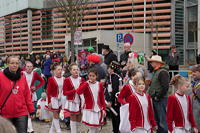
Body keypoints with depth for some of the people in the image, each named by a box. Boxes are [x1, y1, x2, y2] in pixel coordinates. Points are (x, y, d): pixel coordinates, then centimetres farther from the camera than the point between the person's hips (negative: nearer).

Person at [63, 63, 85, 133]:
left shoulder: (81, 79, 5)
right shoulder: (67, 80, -5)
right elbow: (65, 93, -8)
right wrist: (74, 90, -16)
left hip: (80, 102, 3)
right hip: (72, 102, -3)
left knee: (79, 119, 10)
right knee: (73, 118, 4)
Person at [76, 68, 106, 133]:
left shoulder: (99, 85, 3)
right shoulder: (85, 84, -5)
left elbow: (102, 98, 7)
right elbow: (78, 92, -26)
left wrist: (104, 109, 3)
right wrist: (87, 83, -23)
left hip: (98, 110, 3)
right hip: (89, 109, -3)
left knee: (95, 128, 14)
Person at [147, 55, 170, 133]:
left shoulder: (162, 72, -14)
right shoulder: (156, 71, 17)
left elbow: (165, 87, -21)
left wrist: (158, 96, -18)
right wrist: (151, 94, 13)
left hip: (160, 99, -10)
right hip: (155, 99, 10)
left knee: (163, 119, -7)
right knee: (157, 119, 17)